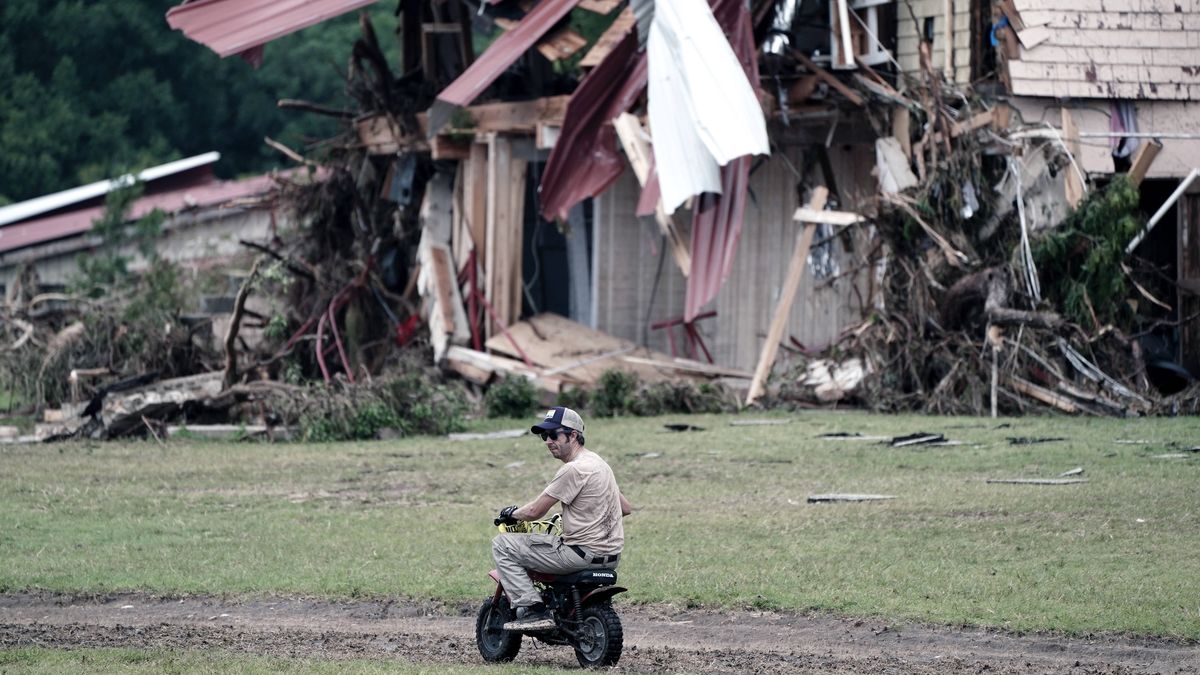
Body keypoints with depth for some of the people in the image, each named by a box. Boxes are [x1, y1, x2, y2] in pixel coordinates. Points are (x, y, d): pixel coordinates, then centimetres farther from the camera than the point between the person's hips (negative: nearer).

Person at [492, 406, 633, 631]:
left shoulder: (574, 469, -16)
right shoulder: (599, 463, 13)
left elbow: (535, 511, -13)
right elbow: (626, 508, 21)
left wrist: (511, 514, 7)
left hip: (584, 553, -10)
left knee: (502, 545, -5)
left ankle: (533, 610, -12)